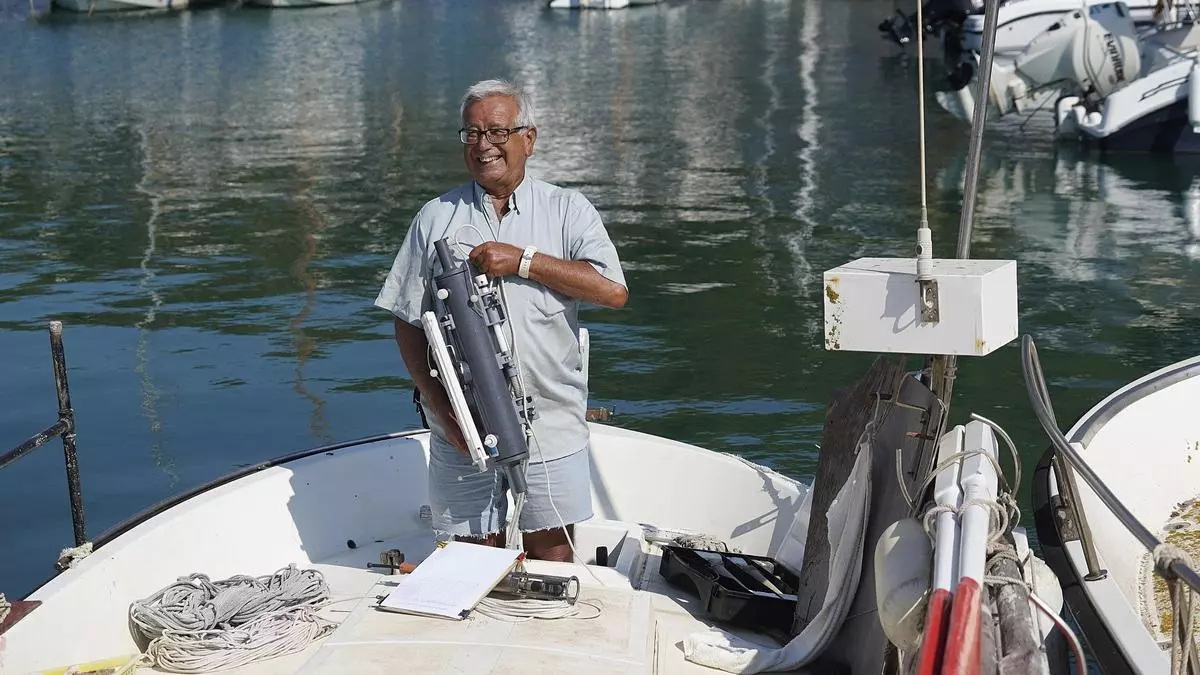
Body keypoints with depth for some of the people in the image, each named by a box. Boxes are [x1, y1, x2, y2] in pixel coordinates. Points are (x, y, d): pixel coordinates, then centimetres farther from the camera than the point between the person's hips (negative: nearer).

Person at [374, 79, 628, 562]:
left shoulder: (567, 210, 3)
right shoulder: (436, 218, 7)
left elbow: (613, 291, -11)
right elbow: (408, 322, 6)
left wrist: (523, 260, -16)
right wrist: (441, 405, -7)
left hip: (551, 424, -1)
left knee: (551, 553, 6)